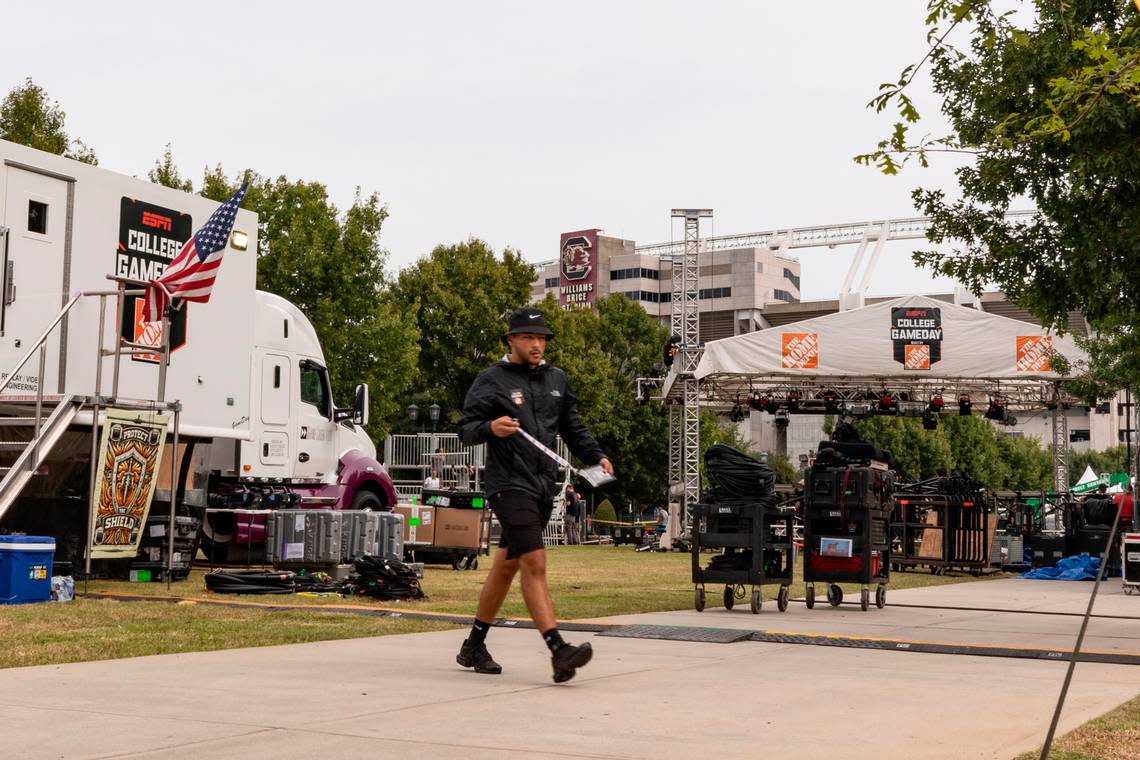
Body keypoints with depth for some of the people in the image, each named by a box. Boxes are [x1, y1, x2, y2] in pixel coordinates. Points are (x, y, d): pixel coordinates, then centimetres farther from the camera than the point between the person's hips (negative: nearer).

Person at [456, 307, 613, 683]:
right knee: (534, 563, -17)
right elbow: (466, 429, -5)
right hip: (509, 484, -7)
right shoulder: (491, 380, -2)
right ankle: (559, 652, -24)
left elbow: (573, 427, 25)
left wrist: (596, 456, 9)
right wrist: (490, 428, -26)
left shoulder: (556, 380, 17)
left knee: (506, 566, 14)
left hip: (544, 485, 7)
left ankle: (473, 646, 26)